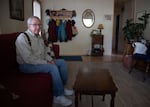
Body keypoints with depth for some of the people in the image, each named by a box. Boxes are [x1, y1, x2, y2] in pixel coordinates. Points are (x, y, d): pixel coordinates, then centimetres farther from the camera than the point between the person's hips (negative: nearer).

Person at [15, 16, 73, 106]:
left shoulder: (39, 37, 10)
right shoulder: (22, 38, -19)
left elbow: (44, 52, 19)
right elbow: (28, 59, -27)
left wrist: (50, 59, -1)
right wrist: (46, 63, -22)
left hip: (41, 62, 9)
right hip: (27, 65, -9)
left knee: (62, 62, 3)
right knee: (53, 67, -29)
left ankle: (61, 88, 10)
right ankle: (58, 96, -16)